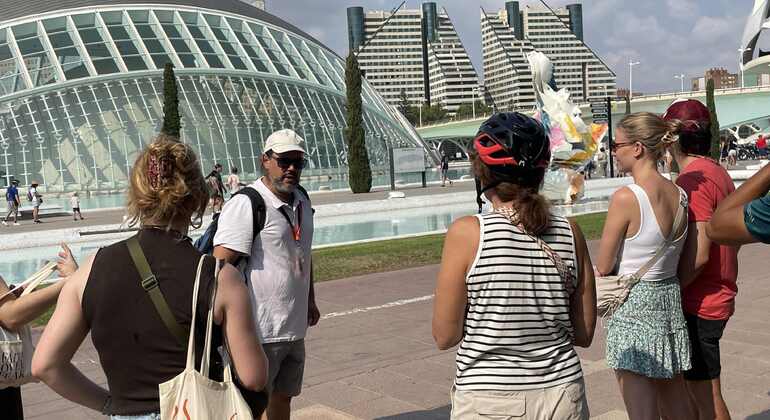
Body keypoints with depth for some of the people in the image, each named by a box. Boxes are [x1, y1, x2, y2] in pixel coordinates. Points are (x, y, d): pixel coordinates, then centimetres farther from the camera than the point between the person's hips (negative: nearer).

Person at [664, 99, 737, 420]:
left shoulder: (692, 181, -20)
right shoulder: (719, 173, 10)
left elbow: (698, 255, -25)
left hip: (697, 305, -9)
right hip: (719, 296, 9)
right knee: (694, 388, 20)